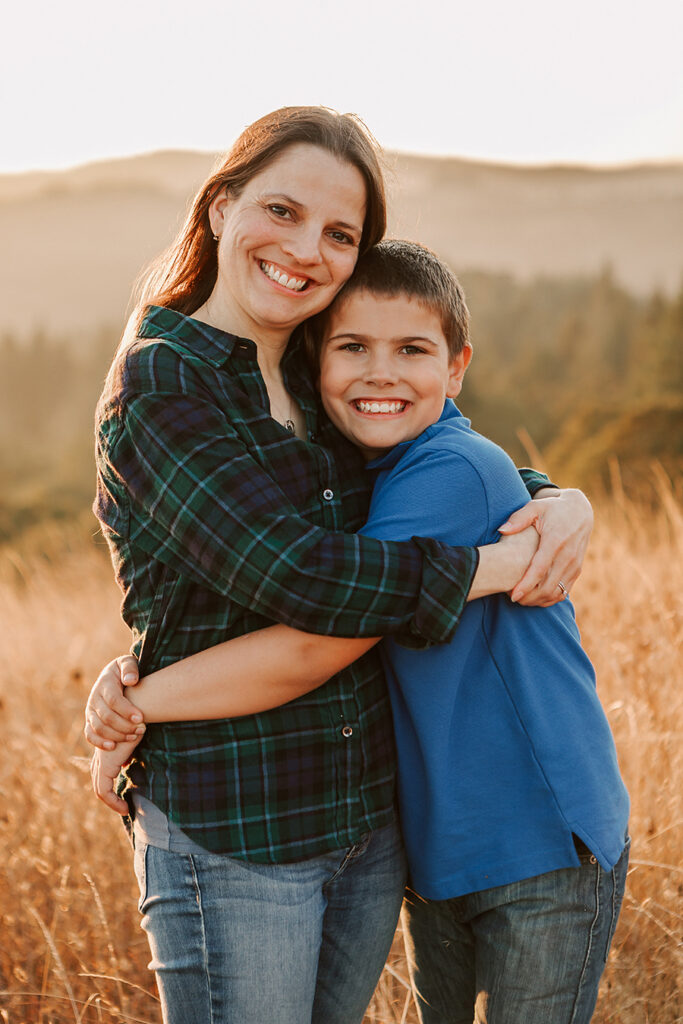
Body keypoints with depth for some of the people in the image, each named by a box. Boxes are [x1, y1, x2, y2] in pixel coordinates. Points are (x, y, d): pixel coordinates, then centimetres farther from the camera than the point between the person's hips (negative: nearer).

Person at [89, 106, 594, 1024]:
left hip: (370, 816, 7)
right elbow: (290, 575, -21)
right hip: (231, 835, -7)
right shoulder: (159, 384, -13)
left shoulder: (325, 381, 8)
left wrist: (560, 504, -5)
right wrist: (498, 566, -14)